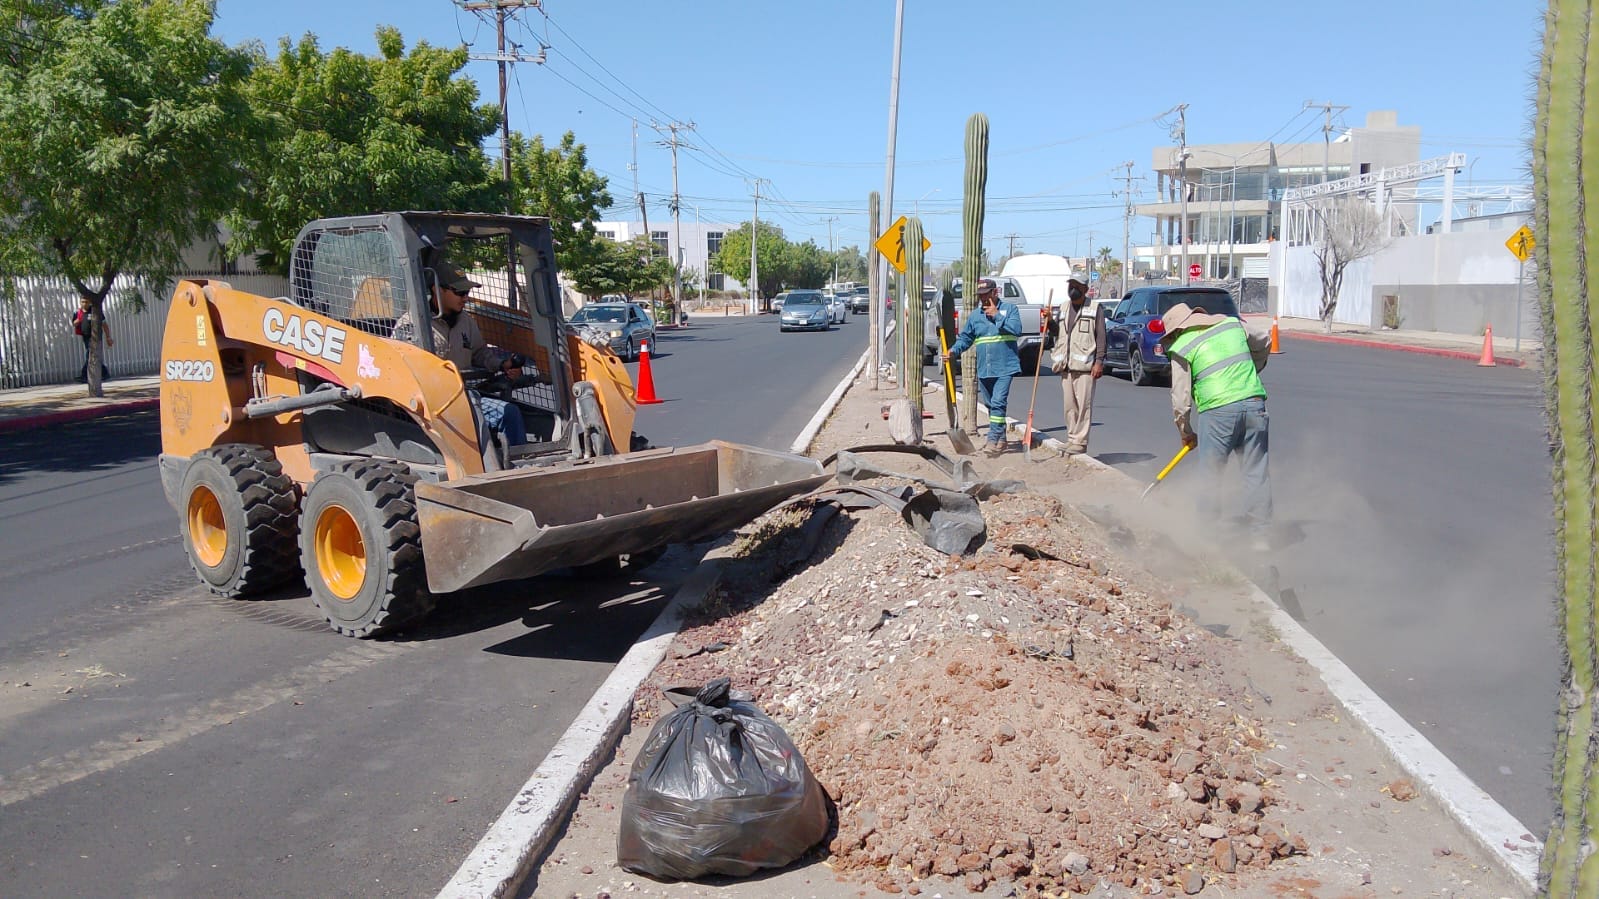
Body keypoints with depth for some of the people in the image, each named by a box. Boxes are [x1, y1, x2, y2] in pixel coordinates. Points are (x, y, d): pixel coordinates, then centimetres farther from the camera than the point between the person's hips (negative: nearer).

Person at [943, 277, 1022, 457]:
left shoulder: (1009, 308, 0)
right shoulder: (975, 316, 13)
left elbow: (1017, 329, -15)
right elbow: (965, 338, 14)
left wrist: (997, 315, -15)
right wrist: (953, 351, -3)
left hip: (1004, 367, -6)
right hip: (984, 369, 6)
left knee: (998, 403, -16)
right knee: (990, 405, 12)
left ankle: (993, 441, -18)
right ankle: (1001, 439, 25)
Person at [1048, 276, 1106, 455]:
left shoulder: (1094, 308, 2)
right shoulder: (1063, 308, 19)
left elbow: (1101, 336, -3)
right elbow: (1056, 333, 23)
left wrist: (1099, 362, -10)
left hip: (1085, 366, -5)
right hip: (1066, 366, 5)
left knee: (1084, 405, -6)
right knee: (1069, 405, 7)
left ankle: (1080, 441, -4)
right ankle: (1072, 439, 14)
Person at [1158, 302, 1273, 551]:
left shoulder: (1181, 347, 3)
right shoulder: (1233, 324, 17)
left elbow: (1180, 397, 2)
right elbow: (1264, 343, 33)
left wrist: (1186, 433, 14)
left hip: (1217, 411, -4)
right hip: (1254, 403, 4)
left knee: (1211, 473, 9)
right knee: (1256, 472, 7)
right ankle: (1261, 535, 8)